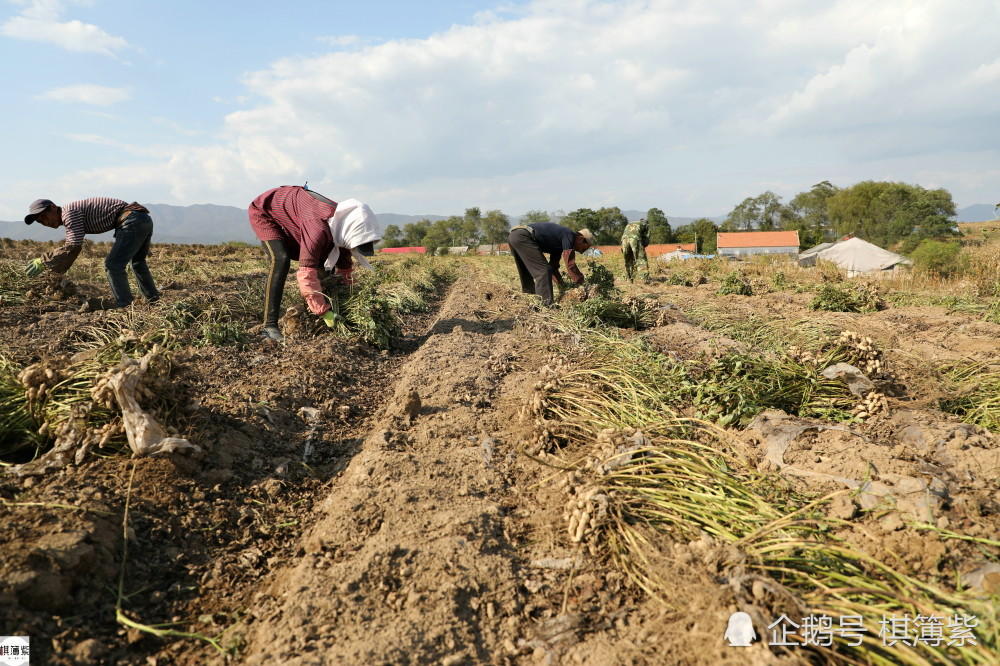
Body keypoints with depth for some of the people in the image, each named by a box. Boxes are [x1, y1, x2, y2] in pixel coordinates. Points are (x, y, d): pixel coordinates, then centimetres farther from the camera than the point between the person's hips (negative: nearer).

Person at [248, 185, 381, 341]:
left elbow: (344, 264, 1)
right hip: (264, 212, -8)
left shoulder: (340, 220, -16)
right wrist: (325, 312, -42)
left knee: (323, 260, 4)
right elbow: (306, 273, -43)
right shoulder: (319, 229, -43)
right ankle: (270, 326, -28)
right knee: (281, 260, -31)